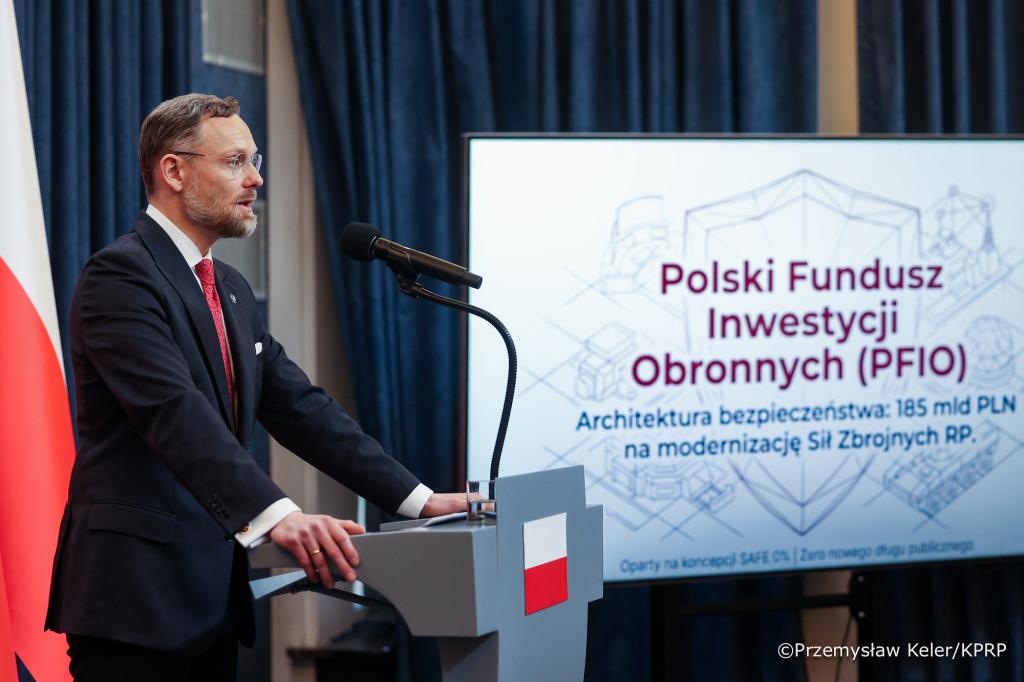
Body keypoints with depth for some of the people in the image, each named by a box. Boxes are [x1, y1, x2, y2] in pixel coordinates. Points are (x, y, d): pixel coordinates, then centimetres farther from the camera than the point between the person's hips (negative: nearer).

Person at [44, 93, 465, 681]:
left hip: (212, 591, 9)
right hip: (139, 595, -9)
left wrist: (416, 499, 6)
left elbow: (300, 407, 15)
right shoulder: (122, 276, -12)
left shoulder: (230, 289, 17)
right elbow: (177, 414, -25)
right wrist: (277, 516, -38)